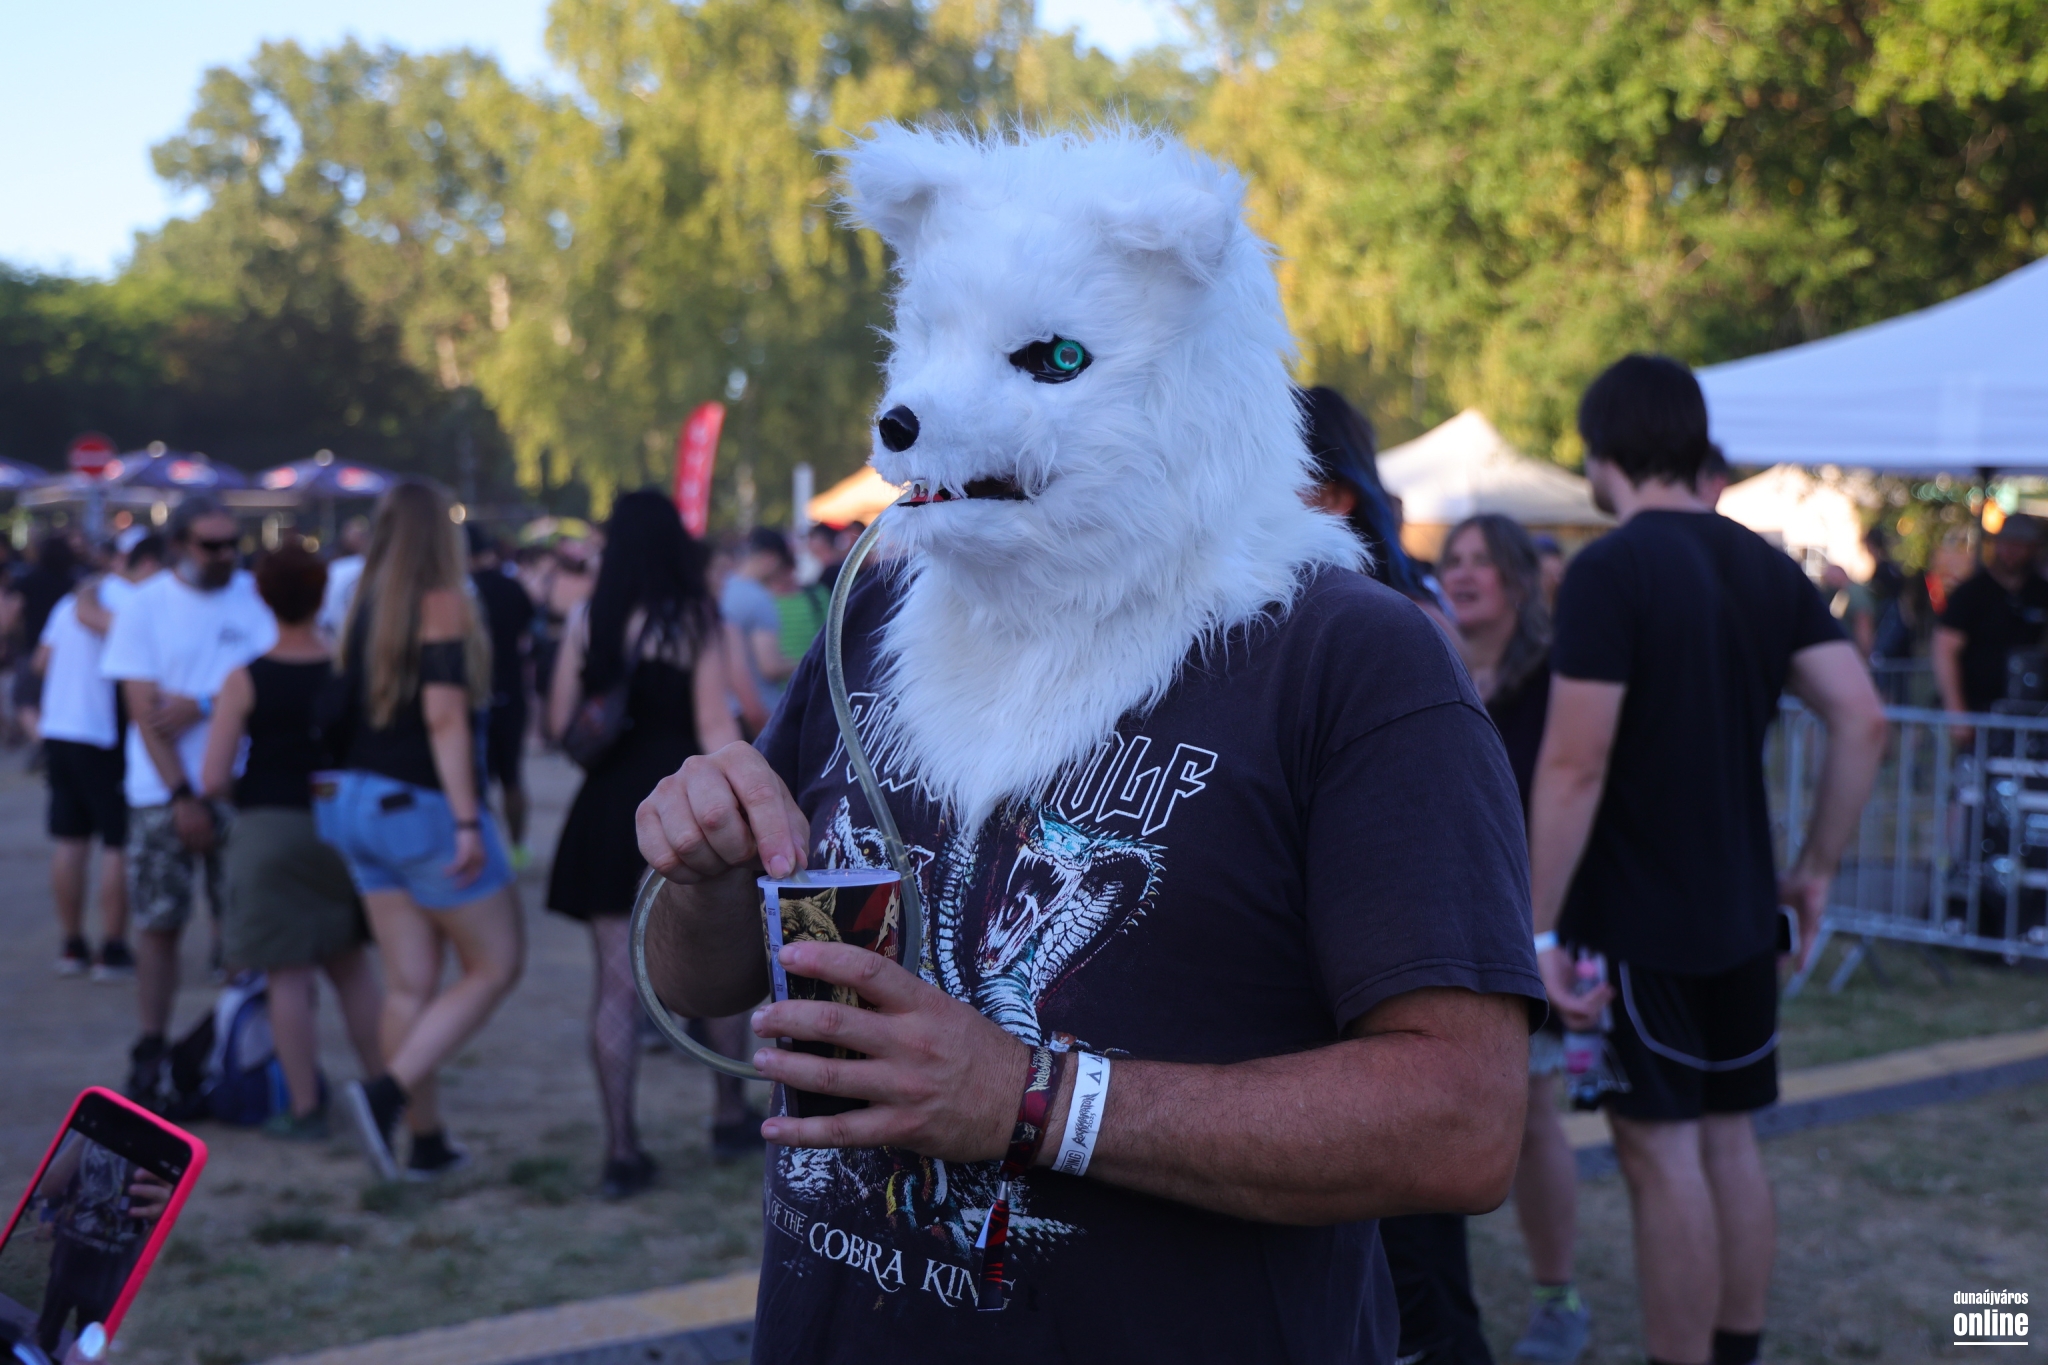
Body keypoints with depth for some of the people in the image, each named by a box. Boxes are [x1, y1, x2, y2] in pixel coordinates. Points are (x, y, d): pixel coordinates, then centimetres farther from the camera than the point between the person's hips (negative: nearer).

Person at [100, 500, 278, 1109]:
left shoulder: (256, 597, 3)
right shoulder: (145, 605, 0)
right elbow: (144, 709, -5)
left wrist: (201, 706, -14)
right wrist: (183, 796, -12)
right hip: (165, 792, -1)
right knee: (158, 923, 1)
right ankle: (151, 1053, 10)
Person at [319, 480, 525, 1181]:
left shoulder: (365, 609, 9)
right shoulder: (443, 605, -11)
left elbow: (346, 713, 11)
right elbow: (444, 716, -19)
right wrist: (467, 820, -21)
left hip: (363, 802, 7)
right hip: (425, 807, -7)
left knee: (408, 983, 9)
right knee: (495, 965, 4)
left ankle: (426, 1141, 13)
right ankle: (387, 1092, -10)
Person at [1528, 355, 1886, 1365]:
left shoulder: (1609, 572, -15)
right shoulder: (1767, 567, 7)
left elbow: (1575, 765, -20)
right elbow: (1863, 721, 3)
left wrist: (1541, 928, -17)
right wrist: (1817, 866, 10)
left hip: (1638, 920, -7)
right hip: (1740, 910, 7)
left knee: (1661, 1149, 0)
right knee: (1726, 1135, 16)